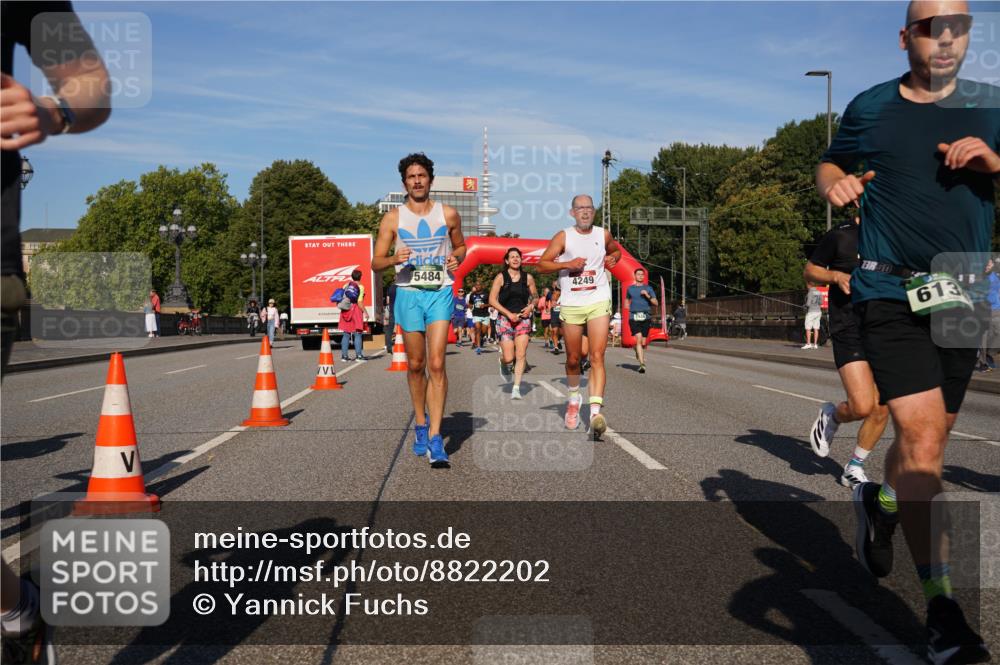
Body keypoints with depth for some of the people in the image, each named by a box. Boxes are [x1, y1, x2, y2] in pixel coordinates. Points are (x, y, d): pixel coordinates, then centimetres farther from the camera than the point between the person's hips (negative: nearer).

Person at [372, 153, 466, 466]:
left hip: (440, 293, -1)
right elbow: (375, 262, 3)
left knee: (436, 364, -12)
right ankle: (420, 424, 30)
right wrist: (394, 259, -19)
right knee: (415, 365, 10)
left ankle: (435, 438, -13)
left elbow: (461, 246, 21)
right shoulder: (393, 218, 4)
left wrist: (456, 258, -3)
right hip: (408, 293, 1)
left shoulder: (448, 214, 6)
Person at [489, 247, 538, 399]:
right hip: (505, 319, -2)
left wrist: (531, 306, -4)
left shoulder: (528, 278, 6)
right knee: (509, 358, -6)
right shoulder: (501, 277, -3)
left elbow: (535, 297, 18)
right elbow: (492, 300, -6)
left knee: (521, 355, -8)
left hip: (523, 318, 2)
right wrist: (509, 314, -13)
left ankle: (516, 388, -1)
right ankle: (502, 362, 31)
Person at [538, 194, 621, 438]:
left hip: (599, 302, 0)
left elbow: (616, 251, 28)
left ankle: (595, 411, -23)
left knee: (597, 357, -14)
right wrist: (567, 264, -17)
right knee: (573, 360, 11)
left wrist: (612, 258, 5)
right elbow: (542, 264, -3)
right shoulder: (563, 237, 0)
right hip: (571, 305, 0)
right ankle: (574, 399, 37)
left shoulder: (603, 235, 7)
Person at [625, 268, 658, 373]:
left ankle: (639, 354, 35)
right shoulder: (630, 289, 12)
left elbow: (656, 303, 4)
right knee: (638, 339, -17)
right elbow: (627, 300, 31)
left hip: (646, 317, 1)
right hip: (634, 317, -1)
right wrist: (628, 309, 14)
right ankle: (642, 364, -20)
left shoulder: (648, 288, 9)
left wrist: (648, 296, -10)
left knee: (643, 342, 4)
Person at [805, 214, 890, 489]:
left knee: (881, 409, 3)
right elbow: (810, 271, 7)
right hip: (849, 330, -5)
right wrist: (836, 276, -10)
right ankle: (831, 416, 18)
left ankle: (854, 468, 22)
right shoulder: (839, 236, -2)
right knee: (862, 406, -17)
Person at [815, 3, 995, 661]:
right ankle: (942, 608, -8)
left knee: (928, 438, 14)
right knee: (922, 439, -14)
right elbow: (830, 165, 18)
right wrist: (834, 184, -4)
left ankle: (881, 502, 47)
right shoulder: (870, 107, 5)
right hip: (893, 294, -3)